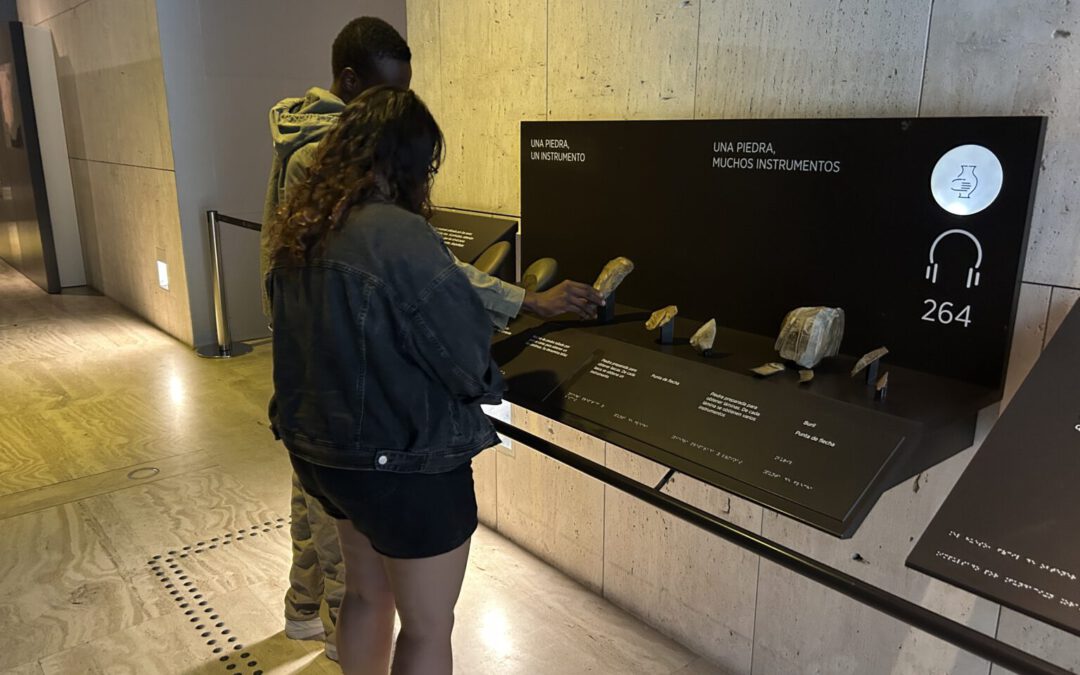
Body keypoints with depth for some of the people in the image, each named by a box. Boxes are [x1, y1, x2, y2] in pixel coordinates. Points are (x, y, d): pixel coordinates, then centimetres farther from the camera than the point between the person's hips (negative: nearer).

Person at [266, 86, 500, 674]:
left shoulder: (297, 231, 1)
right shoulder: (401, 238, -26)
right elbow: (469, 357, -19)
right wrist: (488, 385, 3)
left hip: (320, 448, 8)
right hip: (405, 465, -8)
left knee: (367, 591, 28)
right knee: (428, 627, 13)